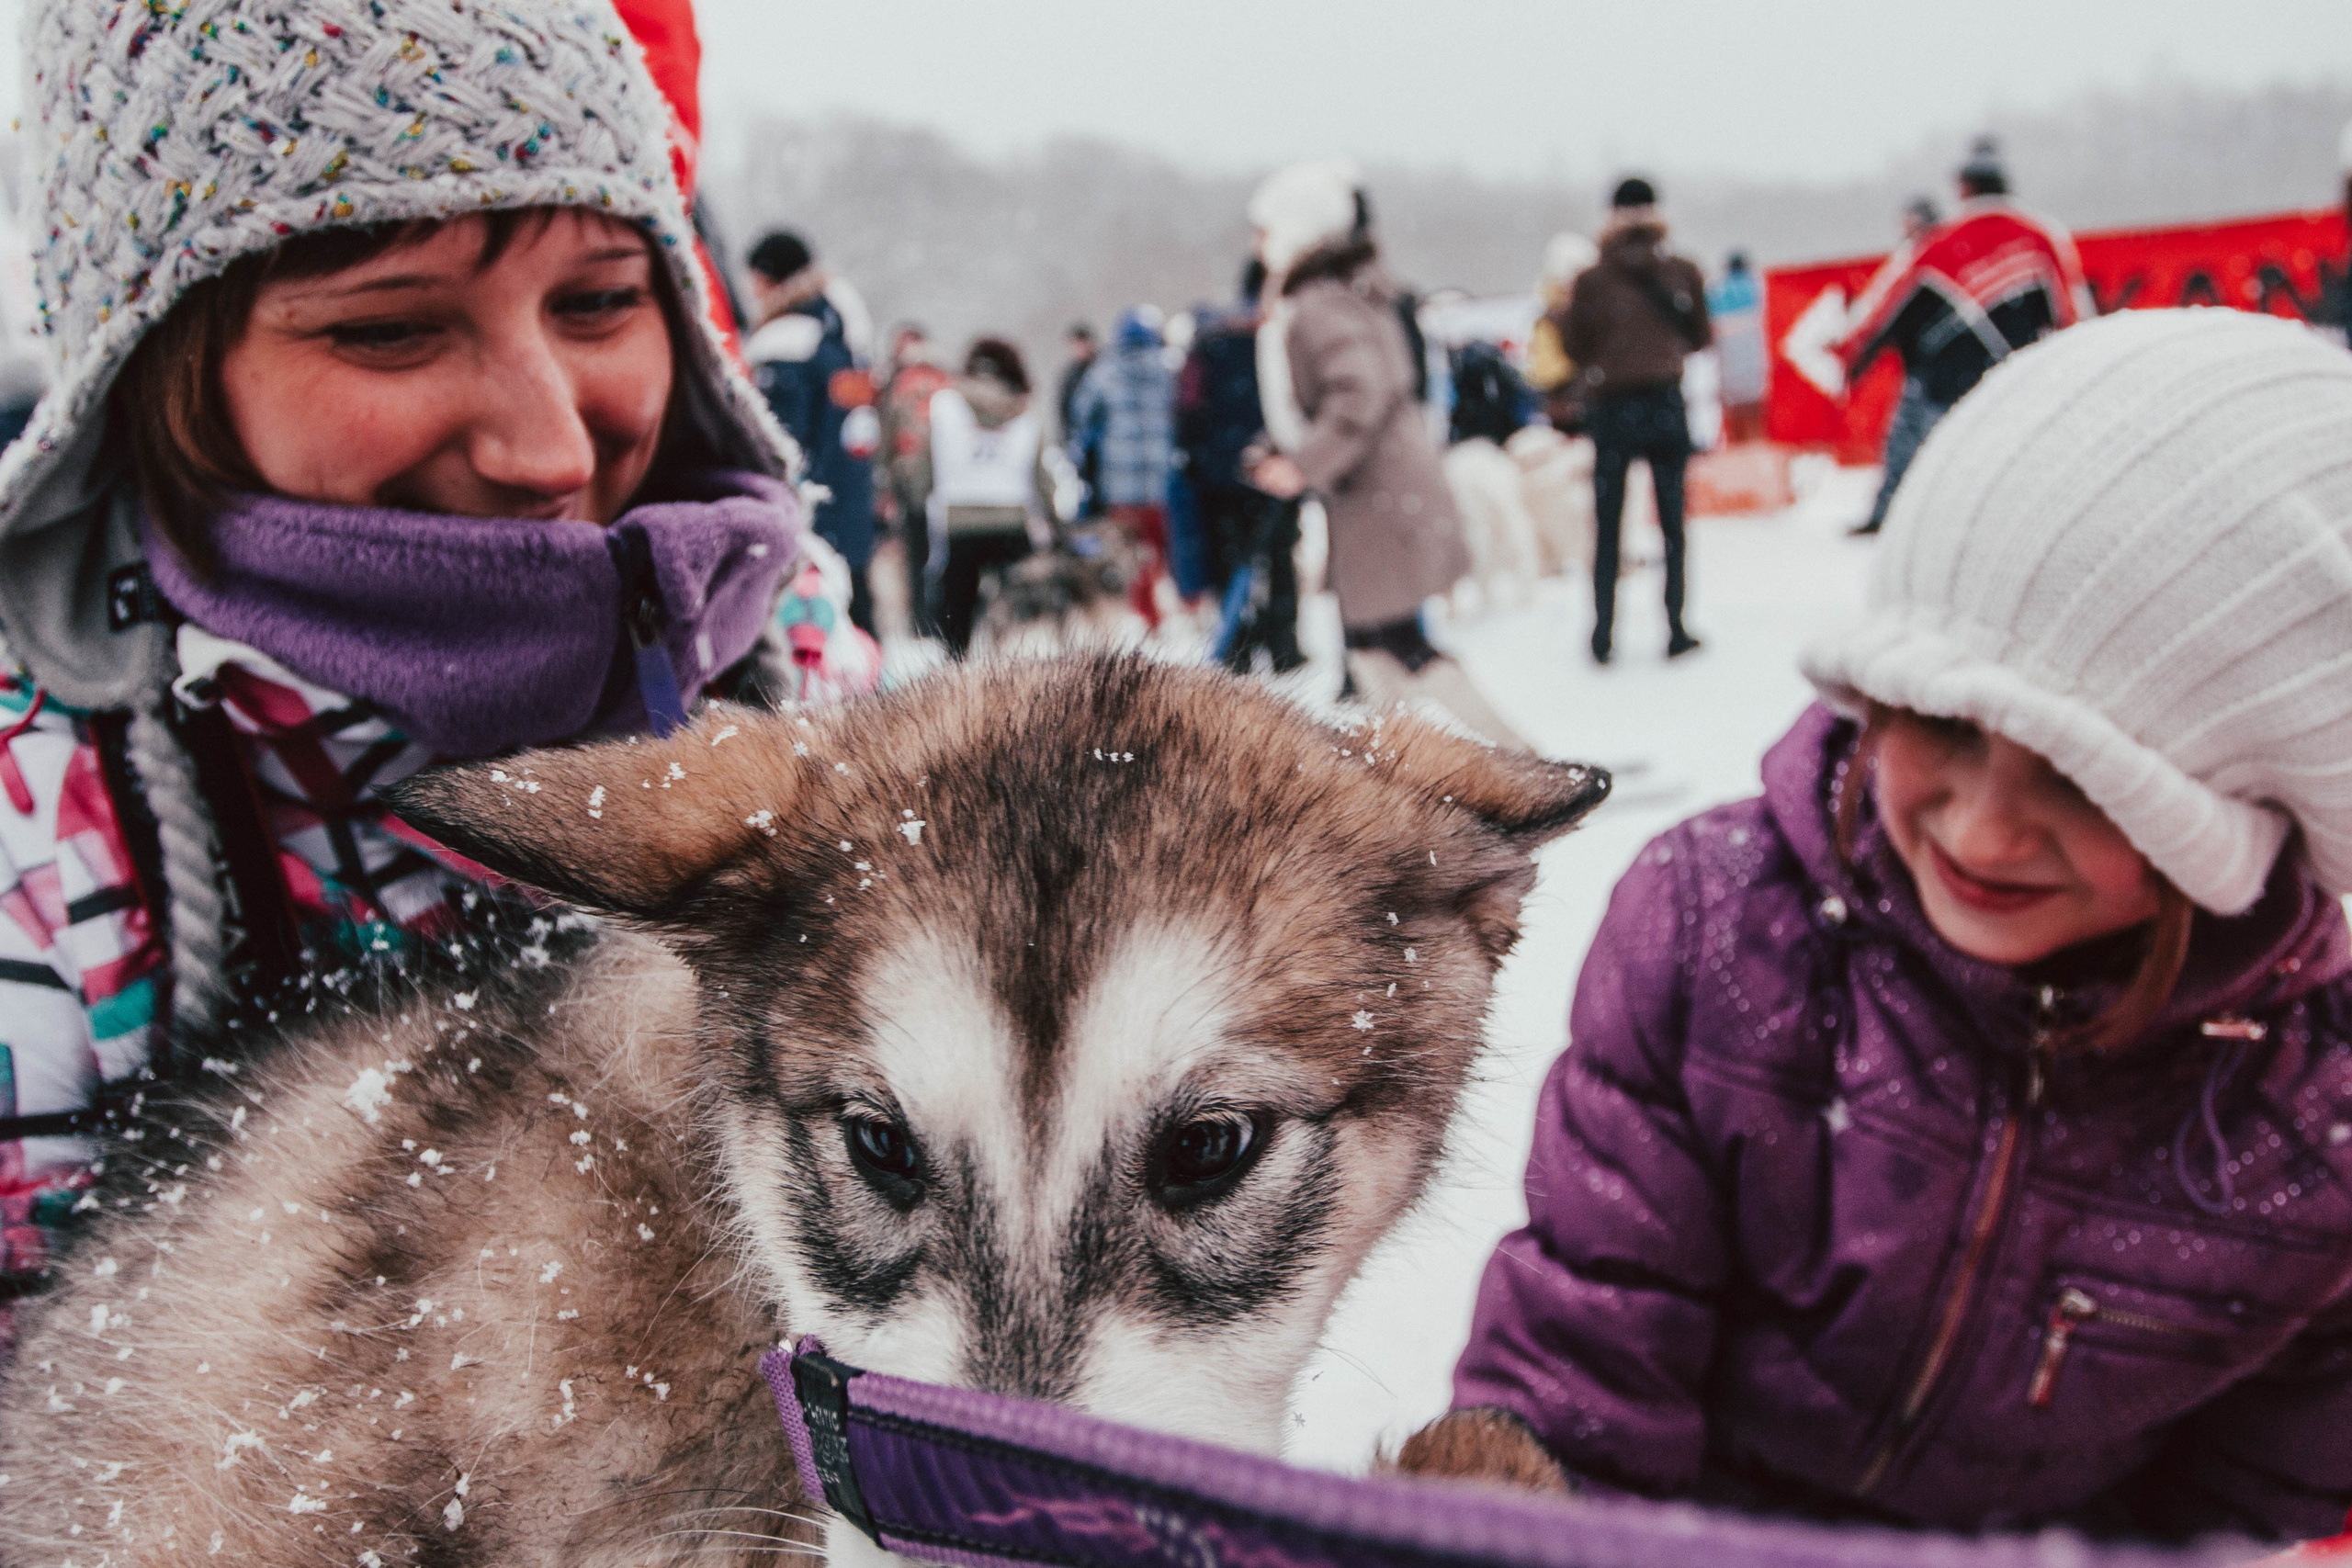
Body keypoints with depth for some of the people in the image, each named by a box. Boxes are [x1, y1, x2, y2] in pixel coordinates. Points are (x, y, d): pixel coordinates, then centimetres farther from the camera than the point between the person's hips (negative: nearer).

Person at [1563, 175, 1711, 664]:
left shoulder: (1590, 281, -4)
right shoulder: (1683, 272, 0)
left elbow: (1574, 346, 3)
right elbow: (1700, 338, 10)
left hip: (1611, 409, 0)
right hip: (1666, 406, 0)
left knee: (1607, 527, 8)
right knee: (1672, 523, 8)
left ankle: (1603, 634, 5)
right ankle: (1676, 630, 7)